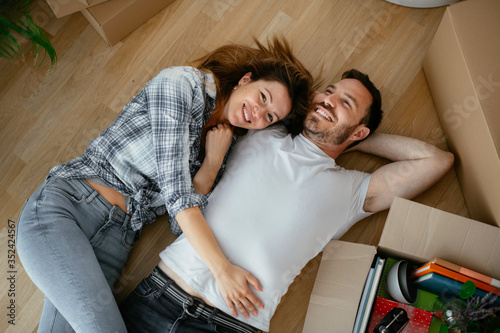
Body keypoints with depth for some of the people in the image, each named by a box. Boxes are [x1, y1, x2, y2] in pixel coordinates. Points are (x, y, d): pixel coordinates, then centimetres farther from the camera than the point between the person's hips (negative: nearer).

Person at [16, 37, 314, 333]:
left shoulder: (225, 147, 11)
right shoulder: (182, 83, -8)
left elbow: (182, 224, 1)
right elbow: (176, 191, -17)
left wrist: (213, 162, -8)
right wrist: (224, 269, -19)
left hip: (116, 238, 6)